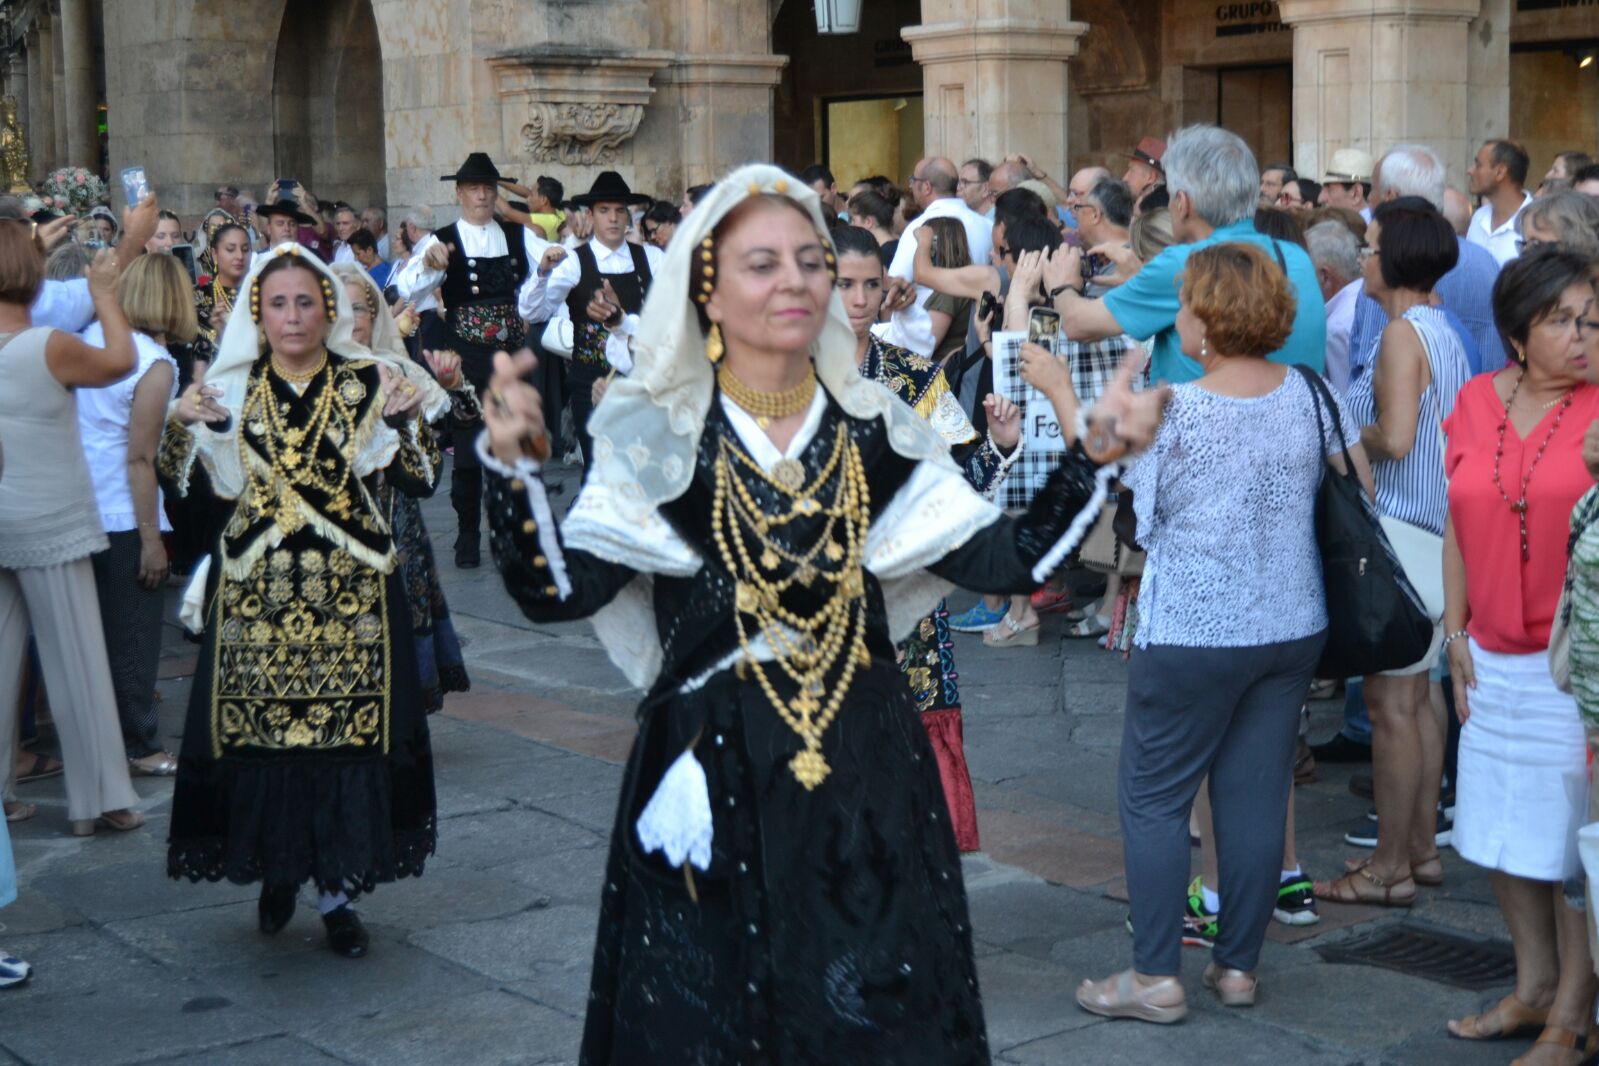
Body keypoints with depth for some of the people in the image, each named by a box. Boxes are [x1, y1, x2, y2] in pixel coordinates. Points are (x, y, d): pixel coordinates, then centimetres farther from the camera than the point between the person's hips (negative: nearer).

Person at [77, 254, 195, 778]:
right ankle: (139, 746, 14)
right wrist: (152, 537, -14)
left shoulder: (91, 337, 3)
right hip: (123, 516, -7)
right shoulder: (156, 364, -16)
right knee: (132, 636, 5)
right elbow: (139, 458, -18)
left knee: (97, 630, 18)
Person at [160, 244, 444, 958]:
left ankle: (337, 888, 11)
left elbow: (420, 481, -3)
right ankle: (276, 867, 25)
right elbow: (179, 485, 3)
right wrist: (182, 424, -13)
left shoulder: (369, 384, 2)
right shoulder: (227, 389, 5)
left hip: (350, 595, -1)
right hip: (254, 596, 1)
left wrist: (406, 416, -17)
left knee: (350, 736, -2)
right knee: (258, 735, 2)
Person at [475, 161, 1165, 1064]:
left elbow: (1009, 561, -1)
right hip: (713, 778, -2)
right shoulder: (658, 438, -6)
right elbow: (556, 592, -15)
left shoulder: (877, 431, 3)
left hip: (870, 776, 3)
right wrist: (514, 466, -29)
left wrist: (1091, 455, -11)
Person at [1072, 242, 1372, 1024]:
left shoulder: (1174, 413, -15)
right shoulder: (1306, 393, 0)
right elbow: (1358, 482, 11)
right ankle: (1238, 966, 18)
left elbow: (1136, 511, -6)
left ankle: (1156, 976, 6)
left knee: (1152, 796, 5)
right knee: (1258, 795, 11)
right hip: (1293, 629, 5)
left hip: (1194, 636, -5)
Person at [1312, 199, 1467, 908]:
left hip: (1397, 531, -10)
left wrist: (1347, 440, -7)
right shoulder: (1444, 331, 12)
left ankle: (1390, 869, 4)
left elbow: (1394, 439, -25)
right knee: (1415, 696, 16)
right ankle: (1421, 848, 24)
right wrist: (1368, 430, 12)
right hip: (1437, 530, 10)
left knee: (1390, 703, -3)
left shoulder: (1403, 333, -15)